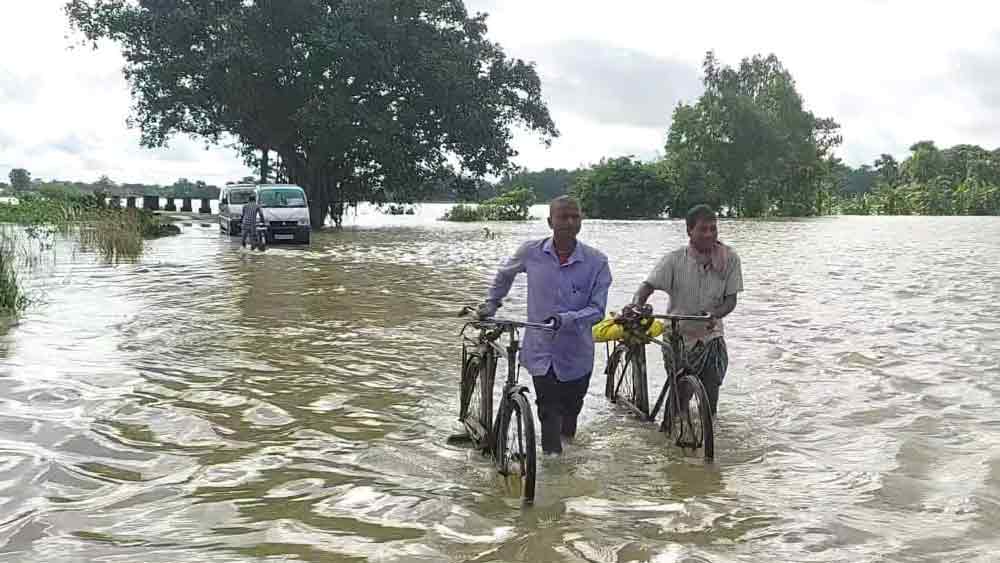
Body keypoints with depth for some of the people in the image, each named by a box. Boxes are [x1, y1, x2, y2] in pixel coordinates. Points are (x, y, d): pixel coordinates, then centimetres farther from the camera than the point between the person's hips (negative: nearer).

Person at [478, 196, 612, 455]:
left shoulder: (596, 261, -10)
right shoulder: (531, 252, -6)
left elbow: (597, 310, -12)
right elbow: (504, 274, 16)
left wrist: (565, 319, -27)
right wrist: (491, 303, 18)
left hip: (576, 355, 1)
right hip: (541, 351, -1)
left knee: (570, 411, 18)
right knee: (549, 414, -6)